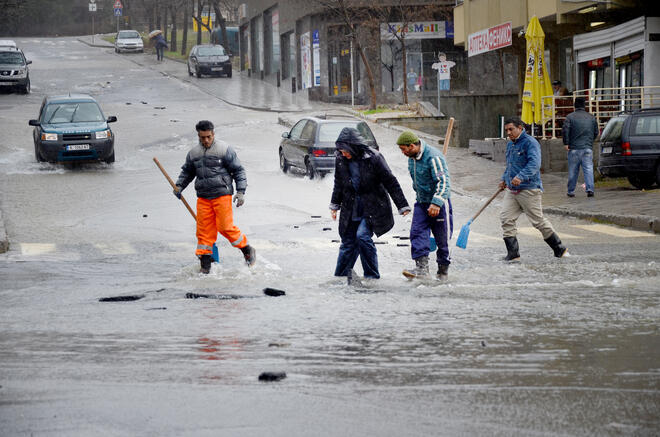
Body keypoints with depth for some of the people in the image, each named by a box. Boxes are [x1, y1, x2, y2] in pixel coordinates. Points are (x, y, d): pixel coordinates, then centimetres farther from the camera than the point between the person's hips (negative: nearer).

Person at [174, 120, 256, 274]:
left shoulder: (224, 150, -2)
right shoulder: (193, 153, 11)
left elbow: (238, 170, 1)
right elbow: (187, 172, 26)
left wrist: (240, 192, -6)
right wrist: (179, 186, 10)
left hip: (222, 195, -4)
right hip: (203, 197, 4)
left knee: (225, 227, -10)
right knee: (204, 230, 0)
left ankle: (247, 250, 11)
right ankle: (205, 264, 5)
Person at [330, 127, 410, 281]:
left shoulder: (373, 158, -17)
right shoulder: (340, 159, -3)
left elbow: (390, 182, -10)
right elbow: (339, 183, 16)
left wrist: (402, 206, -8)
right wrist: (335, 204, 23)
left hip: (372, 208, -5)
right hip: (351, 209, 5)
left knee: (363, 236, -20)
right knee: (348, 242, 6)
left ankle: (372, 276, -9)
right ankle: (340, 276, 20)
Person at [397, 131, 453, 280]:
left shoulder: (433, 157, -22)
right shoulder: (412, 157, 6)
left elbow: (443, 181, -26)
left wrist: (437, 203, -33)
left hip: (439, 204, -7)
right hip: (421, 203, 7)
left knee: (442, 238, 2)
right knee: (417, 233, -10)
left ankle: (443, 269, 16)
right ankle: (422, 267, -18)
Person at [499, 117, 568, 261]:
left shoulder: (530, 143, -11)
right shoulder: (510, 144, 17)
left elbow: (534, 163, -25)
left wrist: (521, 177, -38)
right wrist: (504, 179, 20)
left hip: (529, 189, -8)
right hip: (511, 190, 8)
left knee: (539, 221, -1)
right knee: (506, 219, -5)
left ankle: (560, 249, 15)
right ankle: (513, 254, -2)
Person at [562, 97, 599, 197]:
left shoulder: (570, 117, -2)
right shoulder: (591, 117, 10)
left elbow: (565, 130, -13)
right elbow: (596, 132, 13)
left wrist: (566, 143, -6)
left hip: (574, 148, -2)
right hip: (588, 148, 2)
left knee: (573, 171, 6)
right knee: (588, 169, -2)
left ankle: (570, 191, 13)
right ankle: (590, 189, -17)